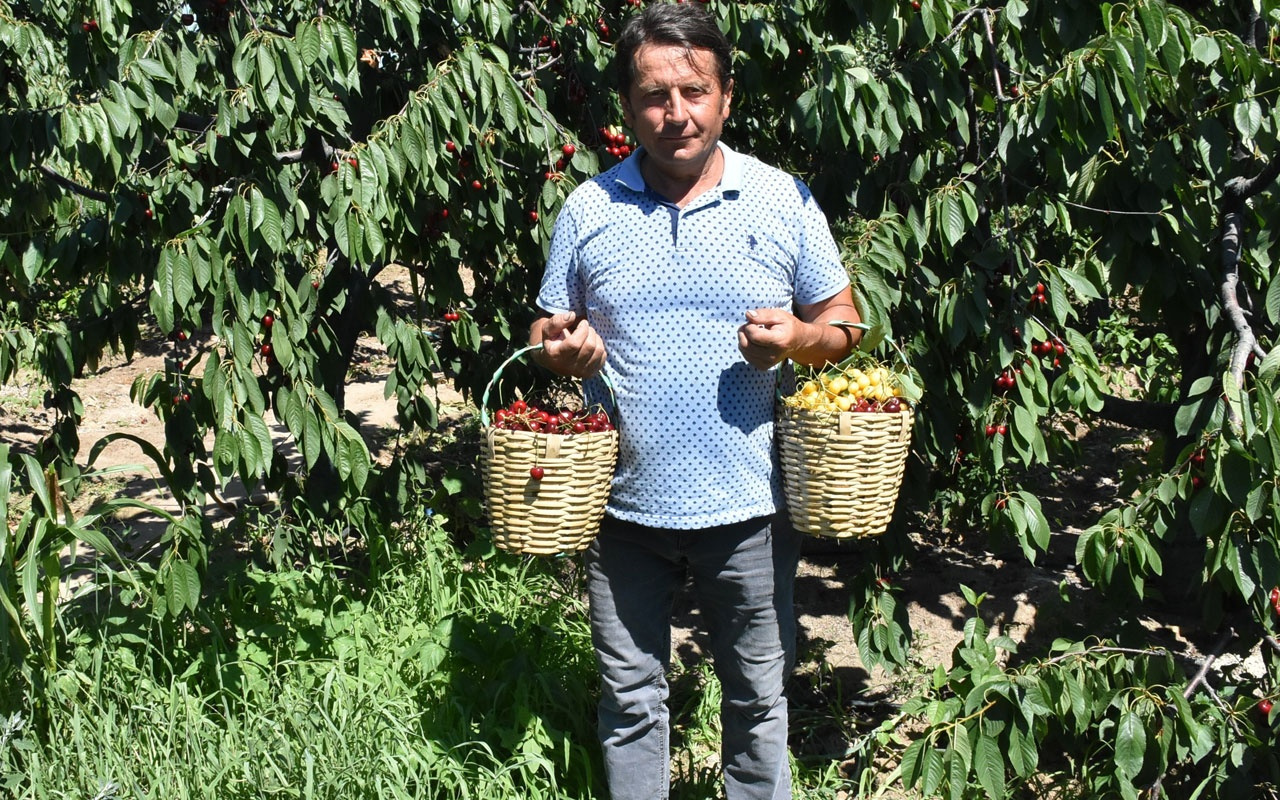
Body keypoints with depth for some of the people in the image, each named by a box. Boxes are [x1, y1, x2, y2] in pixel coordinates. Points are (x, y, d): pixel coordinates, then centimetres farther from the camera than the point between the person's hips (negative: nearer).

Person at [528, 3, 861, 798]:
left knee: (758, 701, 14)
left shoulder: (784, 202, -1)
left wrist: (797, 339, -16)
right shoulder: (589, 210, 2)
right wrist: (558, 346, -12)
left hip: (749, 509, -1)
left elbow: (841, 323, 6)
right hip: (625, 508, 1)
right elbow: (547, 330, 11)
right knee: (631, 702, 14)